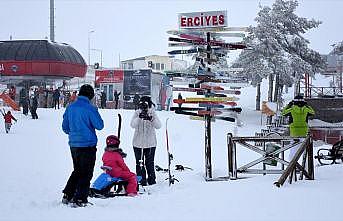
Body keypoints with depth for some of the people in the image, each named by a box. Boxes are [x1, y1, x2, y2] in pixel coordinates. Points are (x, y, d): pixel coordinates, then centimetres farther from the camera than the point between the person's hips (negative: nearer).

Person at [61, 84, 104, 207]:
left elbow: (65, 127, 11)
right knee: (86, 173, 2)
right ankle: (79, 200, 0)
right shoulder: (90, 109, -15)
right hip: (88, 145, -6)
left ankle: (67, 196, 20)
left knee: (77, 171, 21)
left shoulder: (70, 107, 4)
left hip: (73, 144, 6)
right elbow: (99, 126, -8)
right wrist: (96, 114, 8)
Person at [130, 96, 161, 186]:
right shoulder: (137, 113, 1)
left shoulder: (153, 113, 0)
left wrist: (151, 119, -30)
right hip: (138, 143, 1)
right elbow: (133, 125, -13)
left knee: (150, 163, 2)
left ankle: (152, 181, 14)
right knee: (139, 163, 2)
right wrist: (139, 117, -30)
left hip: (150, 143, -1)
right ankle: (141, 181, 9)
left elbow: (158, 126, -12)